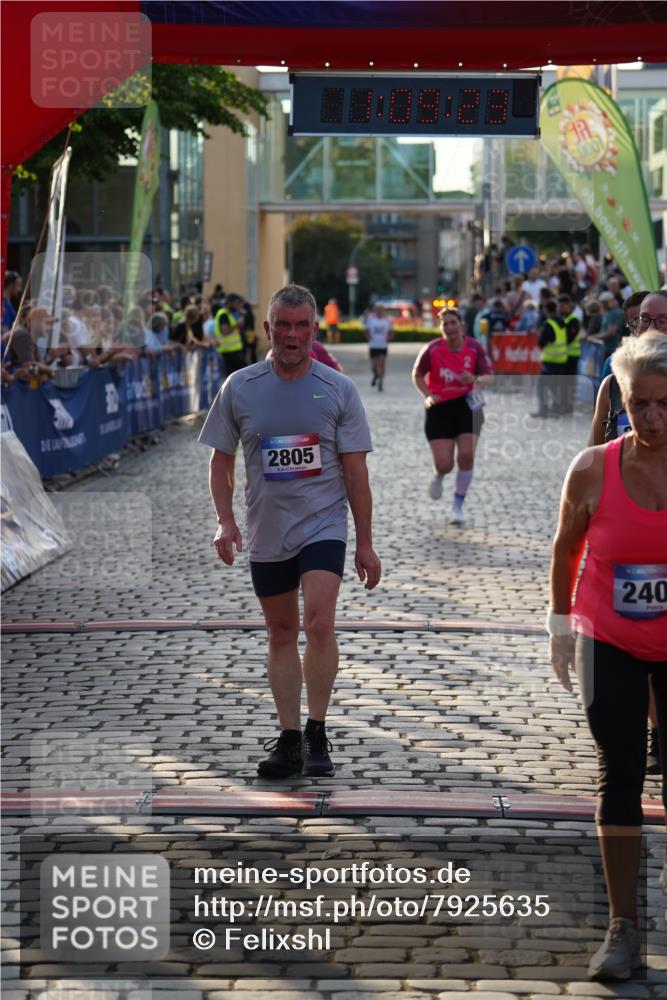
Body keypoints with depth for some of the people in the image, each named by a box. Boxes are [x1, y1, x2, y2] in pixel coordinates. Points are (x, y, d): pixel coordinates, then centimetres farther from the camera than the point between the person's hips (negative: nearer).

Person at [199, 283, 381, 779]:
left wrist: (365, 543, 0)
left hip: (323, 526, -2)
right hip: (267, 532, 3)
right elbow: (221, 460, 9)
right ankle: (289, 739, 19)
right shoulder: (239, 388, 1)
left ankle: (317, 735, -7)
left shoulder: (339, 389, -3)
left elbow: (355, 470, 0)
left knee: (319, 622, -19)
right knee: (281, 634, 10)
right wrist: (225, 522, -4)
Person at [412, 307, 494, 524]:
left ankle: (458, 506, 8)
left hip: (467, 405, 1)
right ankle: (438, 478, 34)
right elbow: (417, 376, 4)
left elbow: (489, 376, -5)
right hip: (440, 409, -1)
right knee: (444, 464, -7)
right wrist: (427, 396, -12)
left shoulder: (474, 347, -8)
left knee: (466, 456, -10)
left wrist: (476, 380, -27)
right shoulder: (432, 350, -11)